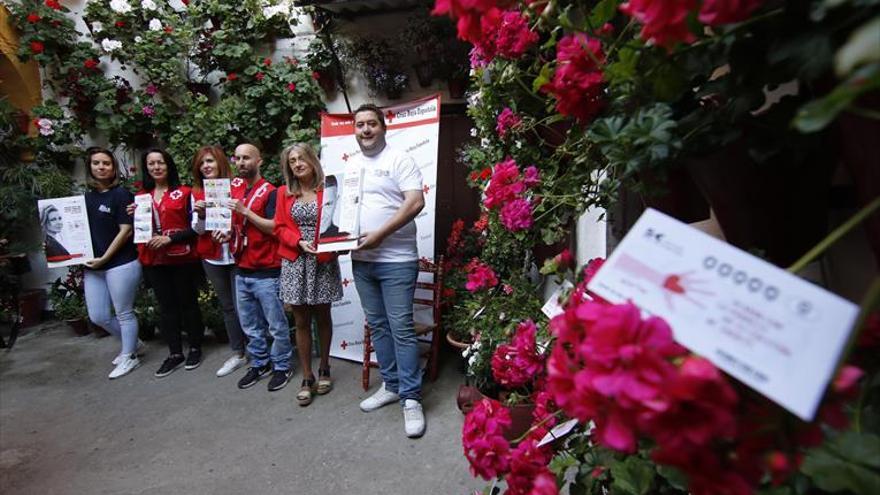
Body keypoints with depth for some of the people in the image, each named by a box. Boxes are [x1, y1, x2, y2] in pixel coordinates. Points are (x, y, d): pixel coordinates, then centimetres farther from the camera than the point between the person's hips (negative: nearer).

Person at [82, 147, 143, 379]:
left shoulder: (121, 194, -8)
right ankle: (132, 342, 33)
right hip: (93, 266, 7)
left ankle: (129, 357, 21)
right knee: (98, 316, 12)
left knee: (124, 313, 4)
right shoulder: (87, 197, 11)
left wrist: (104, 258, -14)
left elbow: (125, 230, -13)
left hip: (121, 264, -7)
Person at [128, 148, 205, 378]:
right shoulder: (141, 196, 12)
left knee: (188, 303, 6)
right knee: (166, 306, 10)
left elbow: (194, 227, -8)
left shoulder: (184, 193, -3)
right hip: (154, 260, 5)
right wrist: (133, 216, 0)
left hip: (182, 259, -4)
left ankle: (195, 348, 22)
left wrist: (169, 238, -17)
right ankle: (175, 353, 21)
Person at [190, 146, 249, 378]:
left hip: (237, 254, -4)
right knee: (227, 306, 13)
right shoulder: (197, 193, 6)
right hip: (212, 258, 4)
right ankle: (238, 354, 25)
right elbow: (198, 230, 6)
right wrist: (200, 215, -13)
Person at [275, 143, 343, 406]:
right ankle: (307, 378, 21)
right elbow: (280, 227, 3)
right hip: (295, 263, 2)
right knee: (301, 321, 7)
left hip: (323, 262, -2)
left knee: (322, 317, 11)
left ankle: (324, 369, 30)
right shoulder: (284, 193, 6)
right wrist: (300, 242, -14)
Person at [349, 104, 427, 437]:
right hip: (361, 260, 7)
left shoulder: (399, 160, -4)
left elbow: (416, 202, -15)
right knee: (377, 326, 14)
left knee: (401, 328, -4)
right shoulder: (351, 165, 16)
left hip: (396, 260, -6)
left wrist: (380, 234, -20)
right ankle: (391, 385, 29)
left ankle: (411, 398, 9)